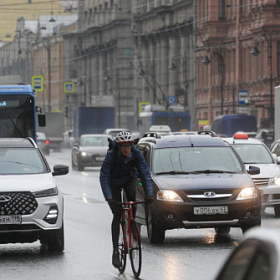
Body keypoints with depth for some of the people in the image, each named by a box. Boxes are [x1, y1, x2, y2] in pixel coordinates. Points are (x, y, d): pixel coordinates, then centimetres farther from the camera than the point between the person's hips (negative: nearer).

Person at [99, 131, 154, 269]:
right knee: (117, 215, -11)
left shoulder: (136, 154, -25)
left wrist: (149, 193, -40)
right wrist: (108, 197, -48)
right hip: (114, 183, -2)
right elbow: (104, 177, -36)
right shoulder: (111, 155, -31)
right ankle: (115, 251, -7)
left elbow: (145, 173, -27)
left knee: (132, 196, -32)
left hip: (129, 179, 2)